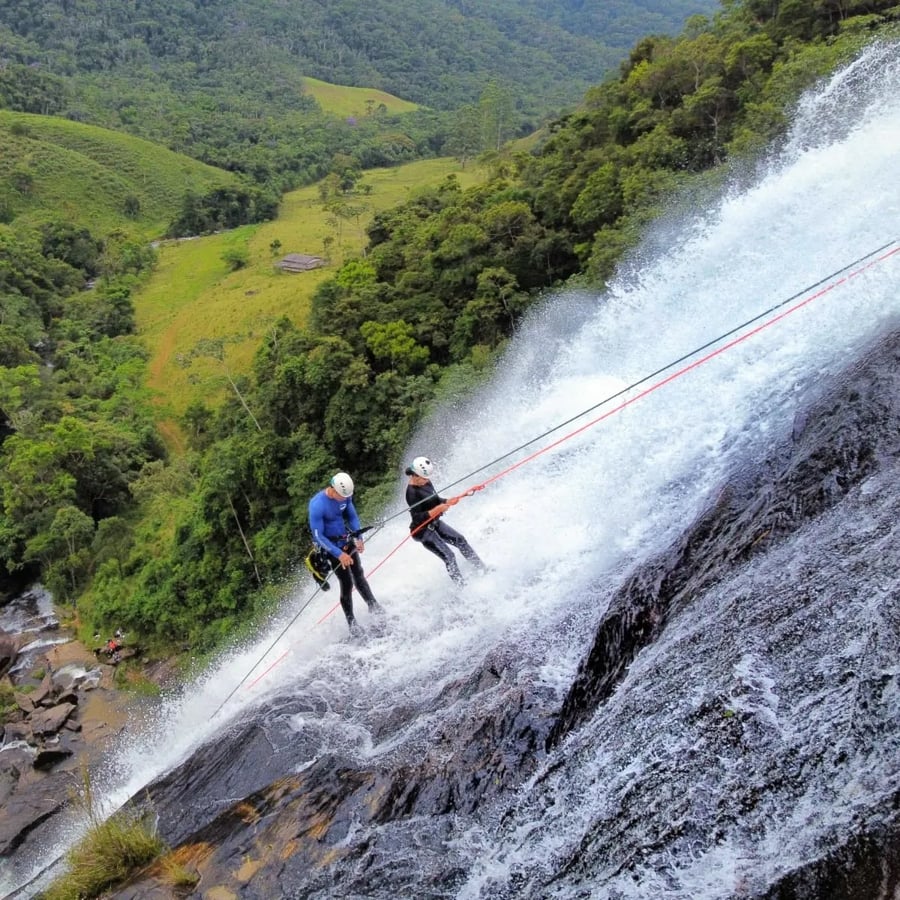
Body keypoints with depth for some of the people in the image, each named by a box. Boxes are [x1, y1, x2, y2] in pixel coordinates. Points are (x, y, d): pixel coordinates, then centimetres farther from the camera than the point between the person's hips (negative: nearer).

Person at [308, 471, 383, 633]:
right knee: (346, 583, -4)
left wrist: (359, 538, -8)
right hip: (332, 547, -5)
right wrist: (339, 554, -27)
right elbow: (318, 535, -24)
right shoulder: (317, 505, -28)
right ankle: (352, 623, 10)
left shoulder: (345, 495, -10)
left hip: (348, 541, 5)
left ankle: (373, 606, 33)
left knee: (359, 577, 15)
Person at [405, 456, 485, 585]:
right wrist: (437, 509, -30)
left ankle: (481, 567, 27)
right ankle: (462, 586, 2)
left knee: (460, 540, 11)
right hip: (423, 530, -9)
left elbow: (435, 501, 10)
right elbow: (417, 518, -26)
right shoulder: (412, 492, -25)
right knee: (448, 556, -10)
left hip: (435, 524, 9)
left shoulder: (426, 483, 0)